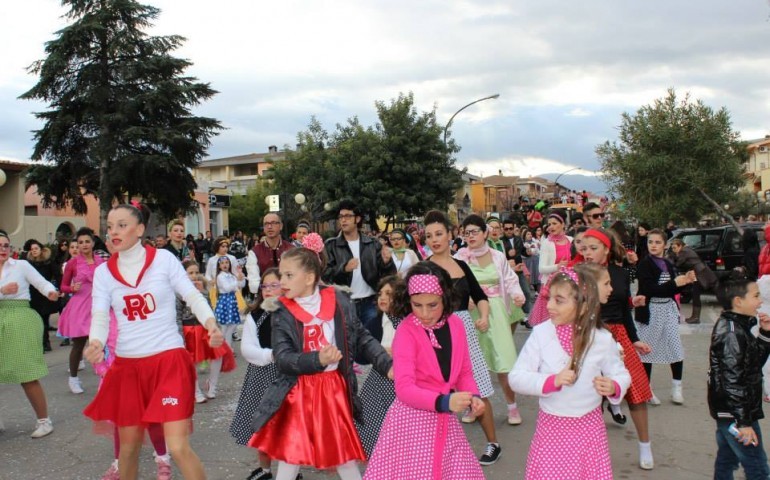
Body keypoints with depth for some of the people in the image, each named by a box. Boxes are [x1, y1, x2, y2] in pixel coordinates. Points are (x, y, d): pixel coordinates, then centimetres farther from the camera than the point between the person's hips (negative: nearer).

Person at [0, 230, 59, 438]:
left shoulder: (21, 265, 1)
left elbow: (42, 283, -6)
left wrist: (51, 292, -26)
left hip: (20, 321, -4)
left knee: (27, 375, -3)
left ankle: (44, 420, 9)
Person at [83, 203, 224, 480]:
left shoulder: (163, 259, -3)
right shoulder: (103, 272, 4)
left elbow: (193, 297, -5)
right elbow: (100, 317, -4)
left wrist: (212, 325, -24)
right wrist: (95, 343, -26)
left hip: (169, 360, -3)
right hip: (127, 364, 4)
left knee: (179, 448, -10)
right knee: (128, 445, 15)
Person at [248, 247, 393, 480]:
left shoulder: (339, 302, -4)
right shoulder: (281, 312, -6)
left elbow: (363, 339, 4)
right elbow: (283, 359, -14)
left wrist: (387, 365, -8)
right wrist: (318, 360, -30)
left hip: (335, 389, 1)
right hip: (297, 393, -1)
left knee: (346, 456, 12)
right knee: (289, 458, 7)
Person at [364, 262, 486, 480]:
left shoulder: (456, 325, 0)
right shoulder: (406, 331, -16)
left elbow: (464, 371, 9)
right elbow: (404, 388, -22)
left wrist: (473, 396, -10)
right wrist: (445, 402, -34)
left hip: (445, 420, 6)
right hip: (413, 420, -5)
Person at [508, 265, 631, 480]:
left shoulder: (602, 339, -9)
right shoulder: (540, 333, -12)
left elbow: (621, 374, 4)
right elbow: (516, 377, -12)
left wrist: (613, 387, -19)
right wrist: (552, 381, -26)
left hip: (588, 427, 1)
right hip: (551, 426, 0)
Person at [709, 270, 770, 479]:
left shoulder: (737, 326, 9)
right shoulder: (731, 334, -22)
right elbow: (732, 381, -25)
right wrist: (743, 422, -25)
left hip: (727, 413, 10)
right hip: (735, 414, -10)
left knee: (726, 459, 18)